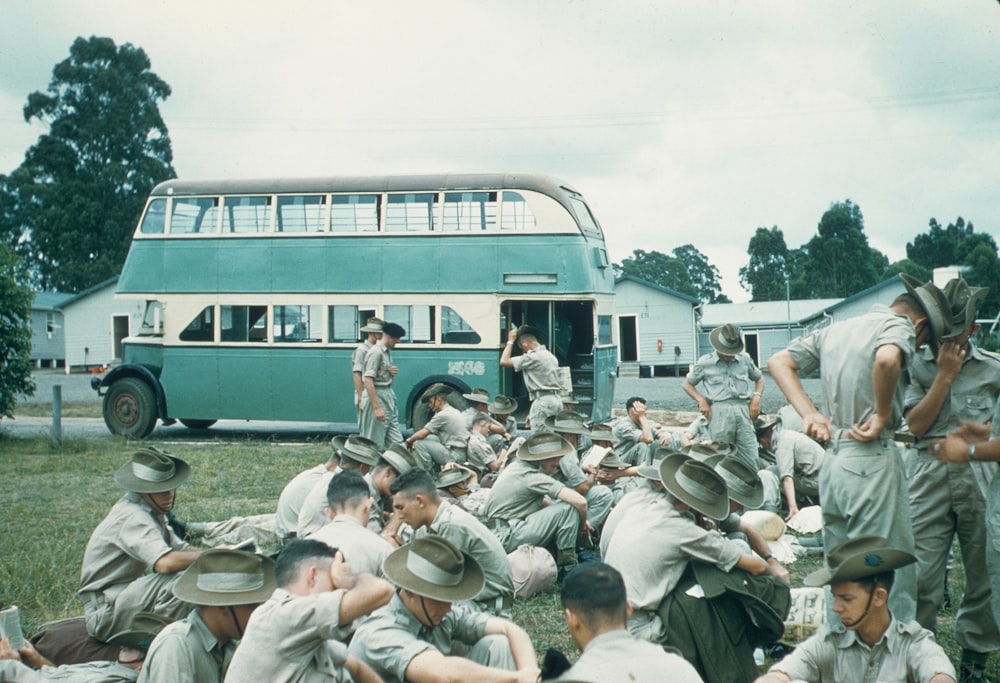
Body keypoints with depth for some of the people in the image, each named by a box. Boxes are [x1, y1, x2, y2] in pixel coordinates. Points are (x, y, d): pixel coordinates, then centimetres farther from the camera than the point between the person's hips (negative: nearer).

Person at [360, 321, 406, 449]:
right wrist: (377, 407, -24)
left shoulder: (387, 351, 13)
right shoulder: (376, 352, -15)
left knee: (395, 441, 8)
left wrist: (392, 371, 6)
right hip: (377, 396, -9)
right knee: (376, 443, -3)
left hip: (389, 395, 9)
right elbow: (368, 381, -21)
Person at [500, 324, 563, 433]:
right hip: (556, 399, 9)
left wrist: (510, 341, 0)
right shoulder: (550, 356, 18)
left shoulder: (533, 357, -10)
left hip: (543, 400, -9)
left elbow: (504, 361, -11)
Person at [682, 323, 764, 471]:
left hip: (743, 409, 2)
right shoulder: (705, 363, 9)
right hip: (720, 411, -2)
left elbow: (759, 378, 30)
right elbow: (687, 384, 17)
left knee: (751, 458, -4)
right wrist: (701, 400, 0)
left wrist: (756, 397, 11)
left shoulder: (744, 360, 15)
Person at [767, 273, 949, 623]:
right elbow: (886, 359, -30)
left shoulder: (835, 330, 18)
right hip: (872, 460, -8)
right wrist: (882, 415, -15)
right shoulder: (898, 325, -6)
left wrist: (810, 414, 9)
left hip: (831, 461, 8)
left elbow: (778, 362, 19)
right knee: (892, 579, -1)